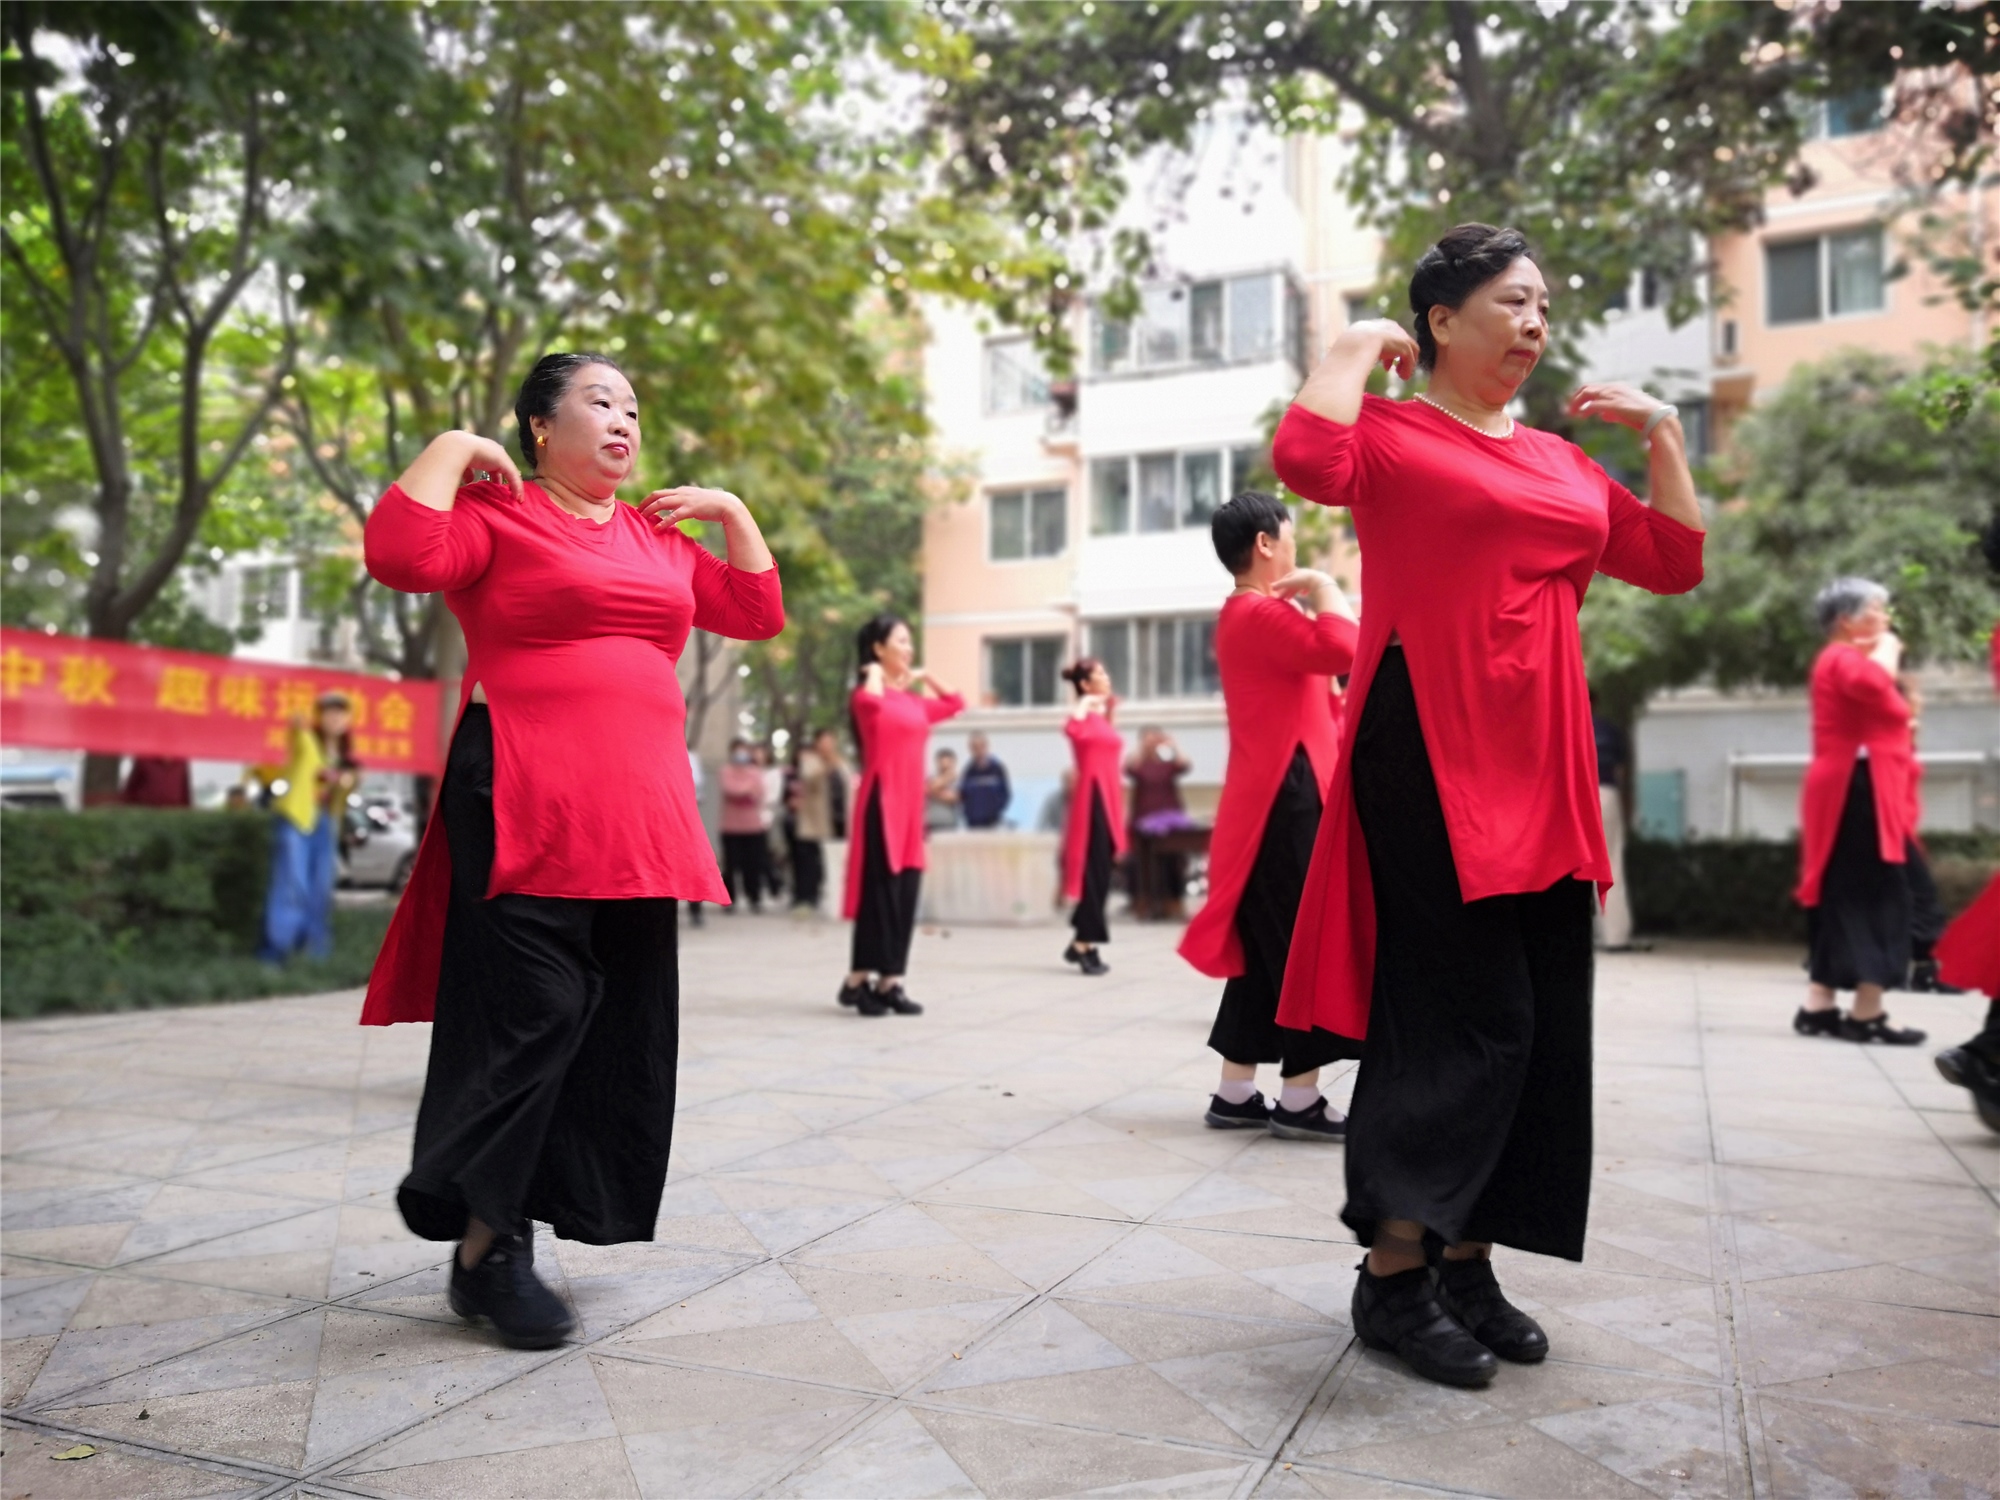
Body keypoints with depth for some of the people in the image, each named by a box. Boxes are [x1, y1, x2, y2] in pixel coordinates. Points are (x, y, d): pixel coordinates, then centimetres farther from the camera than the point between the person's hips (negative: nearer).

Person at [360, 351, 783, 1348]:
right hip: (524, 808, -7)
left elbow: (757, 614, 26)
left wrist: (732, 513, 19)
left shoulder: (661, 538, 22)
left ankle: (509, 1238, 18)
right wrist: (453, 448, -6)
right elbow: (399, 553, -16)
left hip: (638, 817, 7)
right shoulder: (497, 512, 2)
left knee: (620, 1023, 6)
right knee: (528, 1013, -9)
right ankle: (485, 1248, 5)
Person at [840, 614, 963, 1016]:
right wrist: (875, 673, -11)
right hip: (882, 801, -8)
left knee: (905, 895, 6)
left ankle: (890, 982, 10)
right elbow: (871, 701, -30)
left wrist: (924, 677, 22)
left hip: (910, 803, 8)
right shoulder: (868, 693, -5)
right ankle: (858, 980, 2)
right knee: (880, 892, -6)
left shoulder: (913, 699, 17)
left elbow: (954, 704, 31)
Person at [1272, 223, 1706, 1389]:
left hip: (1540, 764, 8)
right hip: (1429, 750, -7)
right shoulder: (1391, 432, 0)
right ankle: (1394, 1271, 1)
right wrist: (1355, 348, -7)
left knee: (1543, 1022, 7)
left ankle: (1467, 1259, 19)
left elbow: (1675, 564, 20)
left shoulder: (1563, 461, 19)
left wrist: (1661, 432, 16)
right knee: (1471, 1010, -10)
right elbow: (1308, 462, -22)